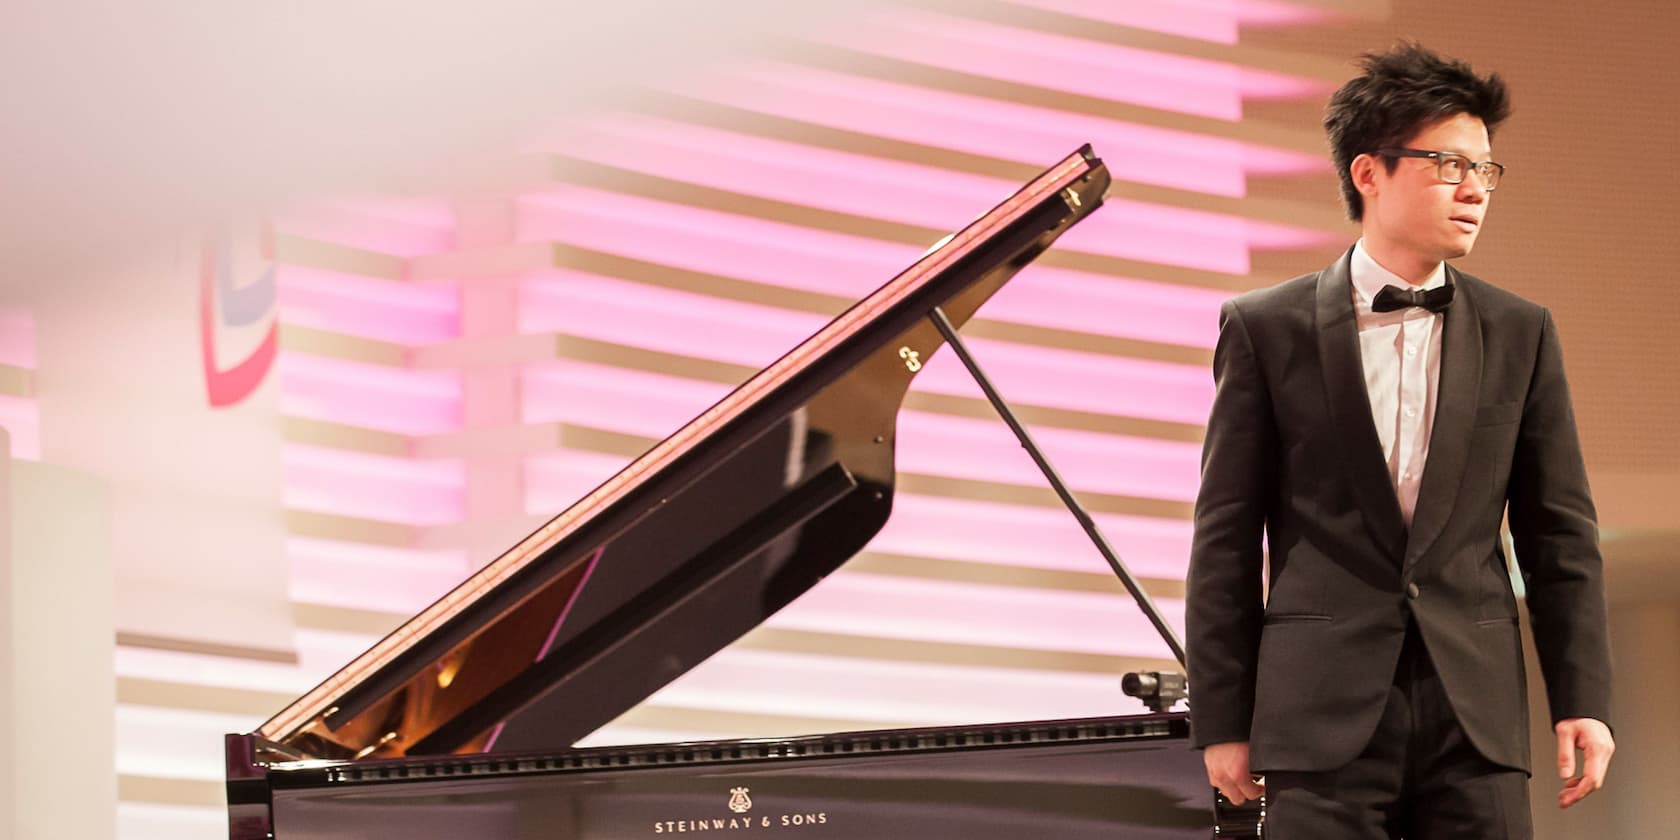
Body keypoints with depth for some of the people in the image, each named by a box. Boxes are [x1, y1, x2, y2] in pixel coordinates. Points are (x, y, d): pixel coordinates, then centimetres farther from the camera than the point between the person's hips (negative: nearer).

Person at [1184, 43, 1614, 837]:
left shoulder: (1520, 333, 9)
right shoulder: (1267, 328, 2)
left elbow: (1560, 532, 11)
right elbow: (1226, 535, 2)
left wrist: (1582, 701, 3)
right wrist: (1223, 720, -1)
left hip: (1475, 712, 2)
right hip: (1323, 713, -2)